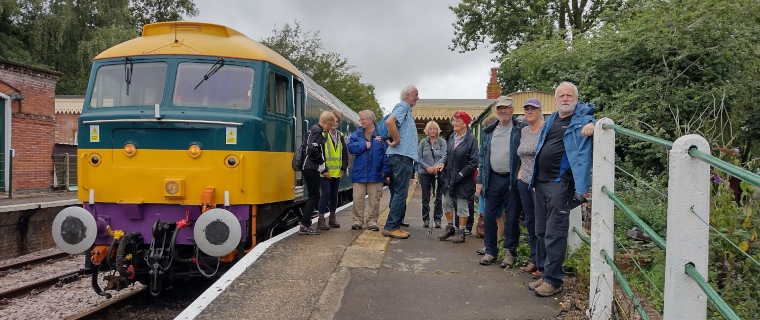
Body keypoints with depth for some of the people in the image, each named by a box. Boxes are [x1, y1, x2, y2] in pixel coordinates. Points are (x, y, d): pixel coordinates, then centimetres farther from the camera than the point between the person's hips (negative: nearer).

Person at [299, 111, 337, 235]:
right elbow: (313, 151, -23)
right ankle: (305, 226, -4)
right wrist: (323, 168, -12)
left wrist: (323, 169, 16)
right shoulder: (317, 131, -13)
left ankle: (305, 225, 17)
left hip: (310, 168, 10)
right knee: (314, 197, -6)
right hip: (312, 169, -10)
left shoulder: (315, 129, 18)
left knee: (313, 197, 14)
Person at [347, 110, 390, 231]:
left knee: (374, 199, 5)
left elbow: (387, 154, -7)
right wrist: (364, 145, -11)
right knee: (358, 198, 3)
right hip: (359, 173, 2)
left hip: (375, 174, -2)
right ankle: (358, 221, 14)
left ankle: (372, 221, 17)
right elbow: (351, 147, -4)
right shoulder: (356, 135, 8)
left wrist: (386, 171, -13)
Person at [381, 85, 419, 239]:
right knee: (400, 193, -9)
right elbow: (389, 121, -27)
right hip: (401, 156, -10)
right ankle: (390, 227, -6)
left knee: (400, 193, 12)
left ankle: (396, 226, 17)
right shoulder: (402, 107, -8)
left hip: (404, 157, 10)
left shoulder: (406, 110, 22)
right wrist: (397, 141, -20)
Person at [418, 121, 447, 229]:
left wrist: (436, 166, -22)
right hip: (425, 173, 1)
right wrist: (427, 167, -14)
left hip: (439, 173, 0)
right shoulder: (422, 142, 5)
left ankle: (437, 219, 10)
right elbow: (419, 158, 1)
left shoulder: (442, 142, 3)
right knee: (425, 197, 4)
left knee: (439, 197, 2)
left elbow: (444, 156, -6)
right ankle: (426, 219, 11)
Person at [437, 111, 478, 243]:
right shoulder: (452, 137, 5)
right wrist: (443, 165, 4)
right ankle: (450, 227, 28)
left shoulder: (471, 139, -15)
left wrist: (460, 174, -17)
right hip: (449, 176, 6)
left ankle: (461, 232, 18)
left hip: (463, 179, -6)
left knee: (462, 206, 4)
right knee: (446, 202, 11)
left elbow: (474, 162, -16)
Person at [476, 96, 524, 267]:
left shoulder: (520, 129, -2)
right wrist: (480, 180, 10)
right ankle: (490, 251, 17)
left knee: (512, 218, 4)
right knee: (488, 216, 5)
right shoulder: (489, 131, 12)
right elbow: (483, 156, 14)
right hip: (493, 179, 4)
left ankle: (510, 252, 16)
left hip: (512, 180, -4)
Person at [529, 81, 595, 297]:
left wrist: (592, 124, -26)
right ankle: (545, 273, 23)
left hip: (560, 183, -8)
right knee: (541, 231, 13)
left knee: (555, 233, -7)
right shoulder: (551, 120, 18)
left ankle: (553, 280, 2)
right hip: (541, 182, 8)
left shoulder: (581, 119, -2)